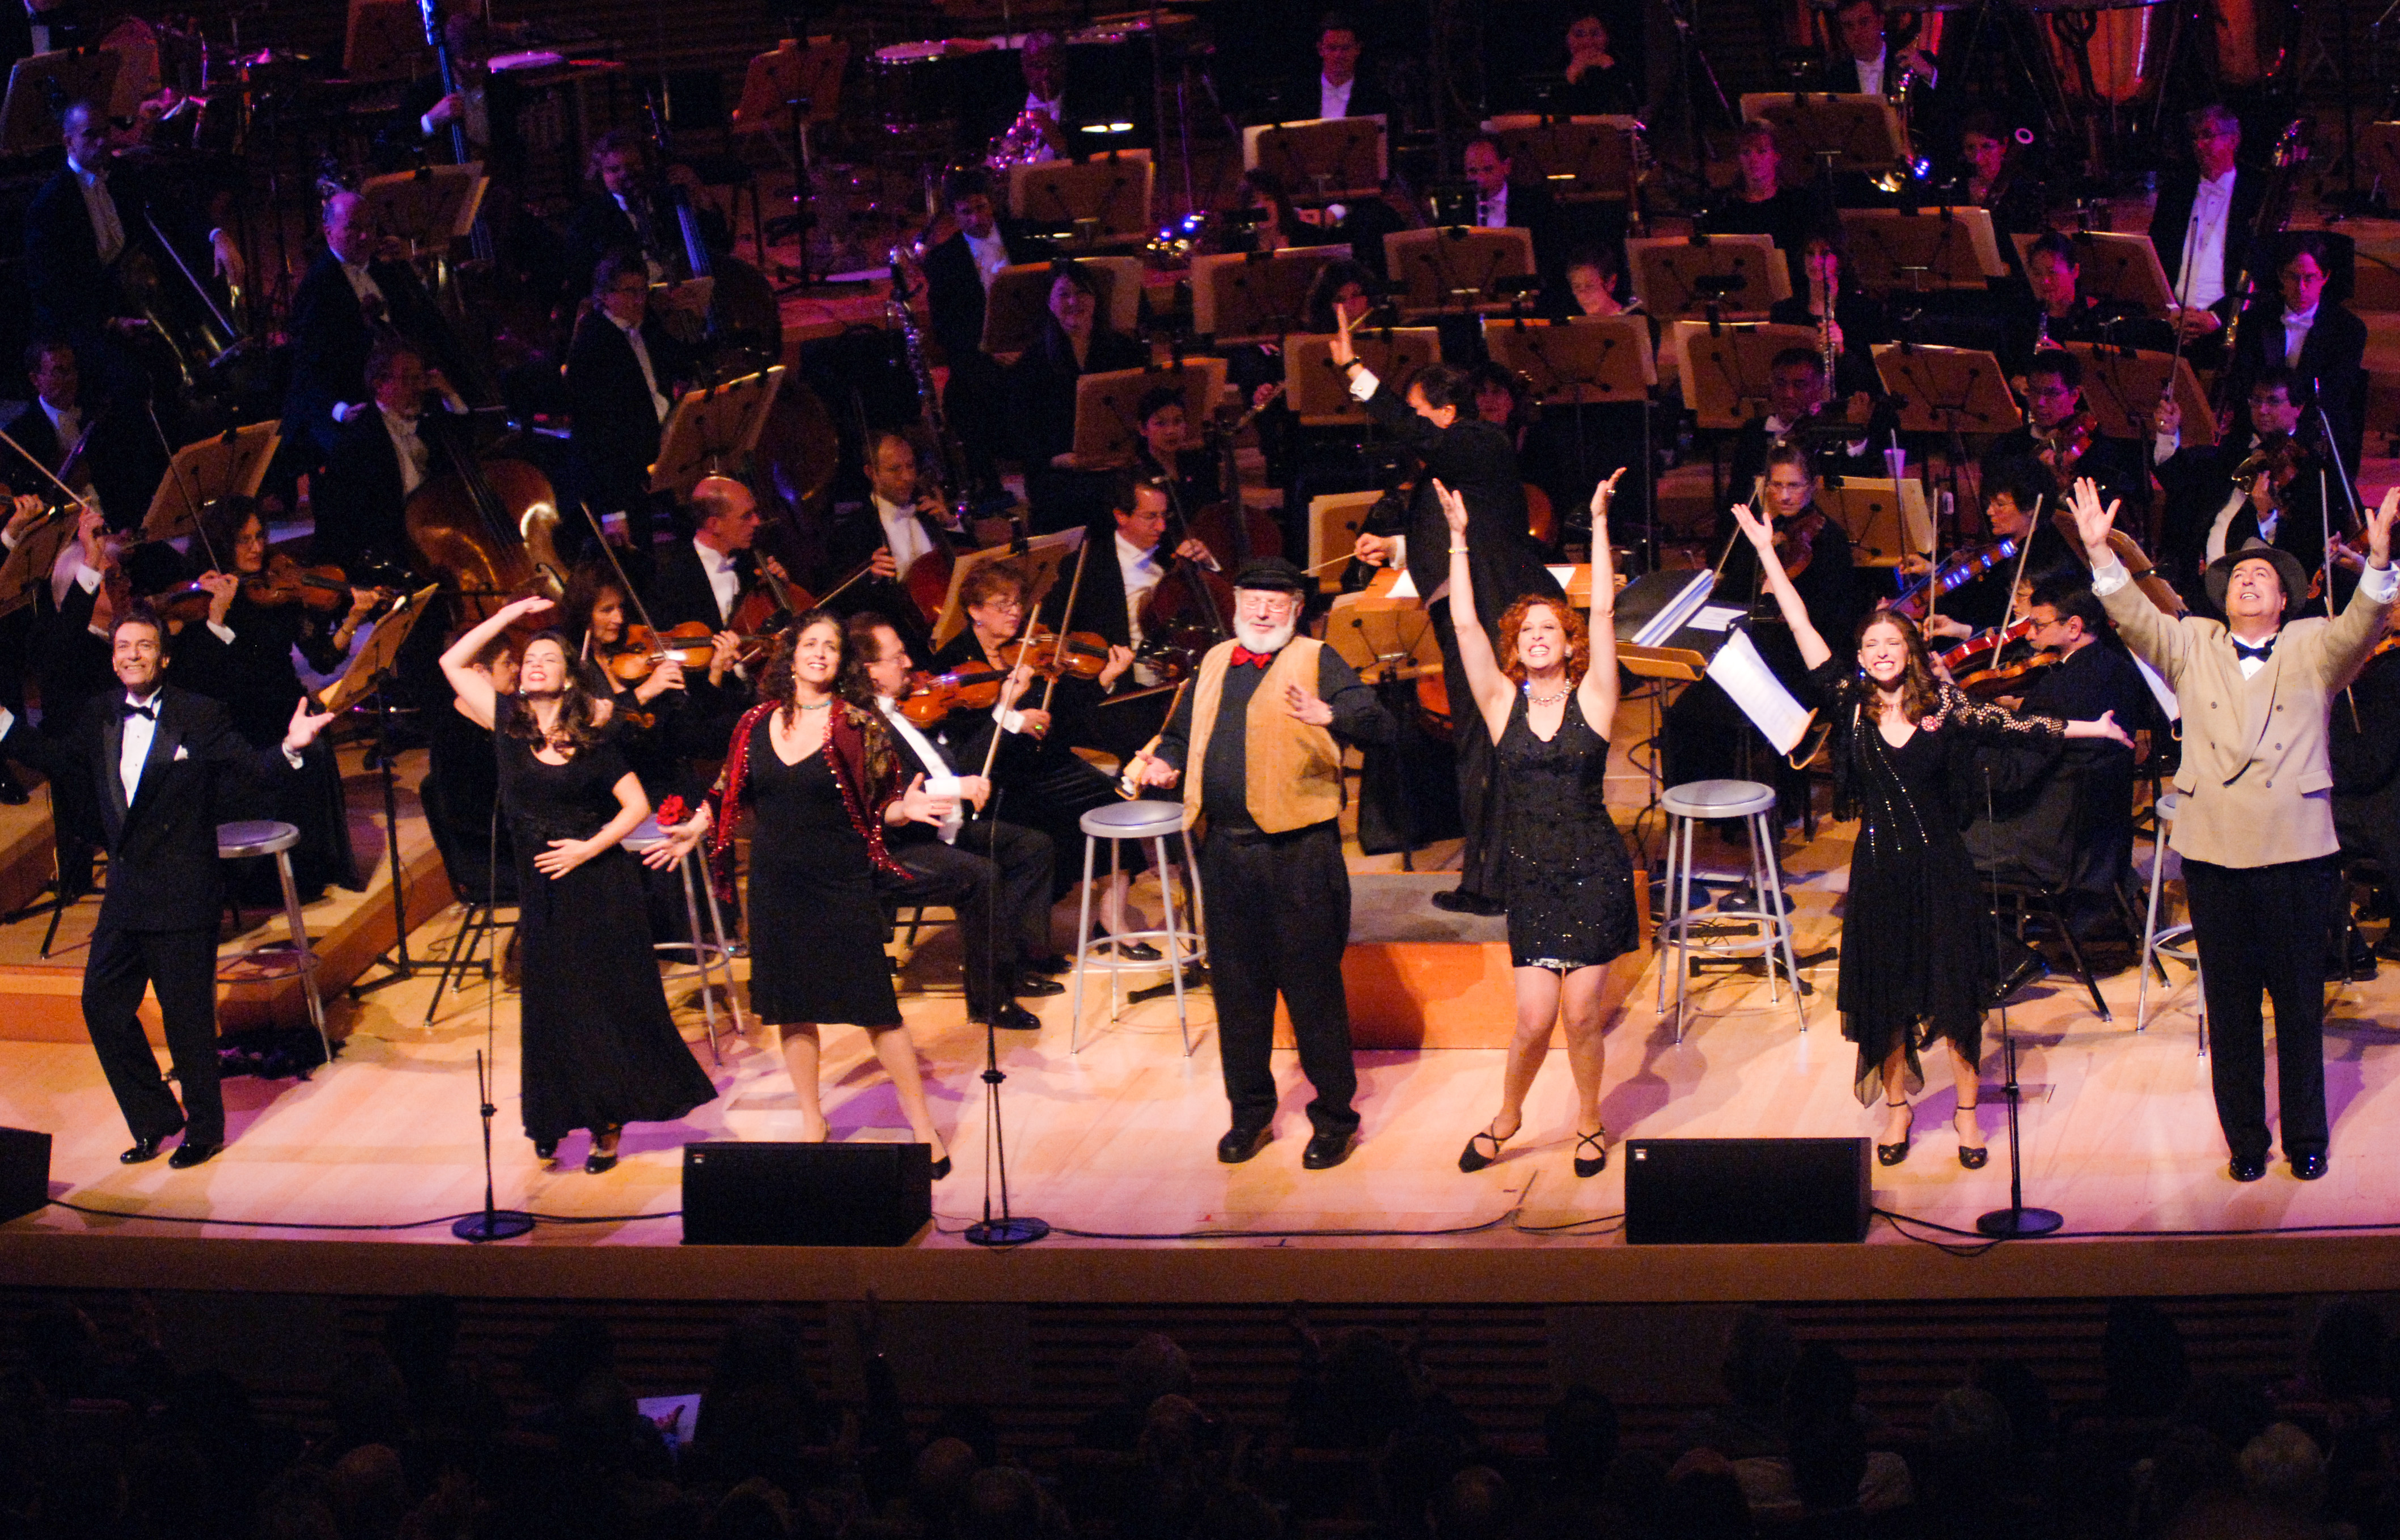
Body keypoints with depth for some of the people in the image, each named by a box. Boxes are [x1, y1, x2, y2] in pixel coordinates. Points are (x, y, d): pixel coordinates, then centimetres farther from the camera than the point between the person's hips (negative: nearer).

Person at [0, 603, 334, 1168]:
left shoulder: (200, 717, -9)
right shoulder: (100, 718, 7)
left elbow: (251, 768, -15)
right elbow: (57, 760, 20)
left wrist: (289, 748, -34)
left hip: (182, 892, -6)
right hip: (126, 888, 6)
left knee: (186, 1013, 1)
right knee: (103, 1003, 9)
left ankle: (204, 1130, 17)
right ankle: (154, 1120, 24)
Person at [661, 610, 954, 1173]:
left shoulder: (858, 725, -6)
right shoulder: (757, 724, 3)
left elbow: (882, 807, -4)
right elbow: (732, 794, 15)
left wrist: (908, 809, -24)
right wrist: (697, 827, 3)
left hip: (842, 884, -4)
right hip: (777, 887, 4)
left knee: (874, 1008, -4)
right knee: (791, 1006, 11)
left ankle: (924, 1129, 5)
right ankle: (812, 1123, 27)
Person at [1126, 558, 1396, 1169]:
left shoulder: (1316, 661, -4)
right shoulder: (1214, 664, 13)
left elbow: (1379, 723, -19)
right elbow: (1182, 734, 28)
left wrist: (1329, 715, -39)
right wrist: (1164, 763, 6)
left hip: (1300, 851, -5)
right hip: (1226, 846, 6)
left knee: (1314, 989, 0)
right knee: (1236, 987, 12)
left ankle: (1334, 1118, 12)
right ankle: (1250, 1113, 26)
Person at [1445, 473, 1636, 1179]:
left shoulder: (1591, 699, -1)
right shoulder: (1502, 703, 2)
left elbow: (1604, 611, -7)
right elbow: (1465, 624, -3)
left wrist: (1599, 524, -6)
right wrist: (1458, 539, -4)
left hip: (1596, 874, -1)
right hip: (1531, 875, 1)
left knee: (1581, 1014, 2)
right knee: (1535, 1017, -4)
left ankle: (1589, 1124, 23)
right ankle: (1506, 1116, 22)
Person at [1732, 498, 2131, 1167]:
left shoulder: (1943, 704, -4)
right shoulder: (1852, 704, -3)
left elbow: (2011, 726, 0)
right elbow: (1804, 631, -4)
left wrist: (2088, 729, -2)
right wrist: (1767, 554, -5)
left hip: (1938, 864, -1)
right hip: (1880, 867, 1)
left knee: (1955, 992, 3)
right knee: (1885, 993, 8)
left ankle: (1967, 1109, 17)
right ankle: (1897, 1106, 25)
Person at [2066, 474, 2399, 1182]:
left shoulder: (2313, 648, 6)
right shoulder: (2191, 647, 11)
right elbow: (2136, 618, -1)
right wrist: (2101, 553, -17)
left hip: (2297, 851, -1)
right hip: (2214, 851, 1)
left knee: (2300, 1000, 4)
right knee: (2230, 1004, 7)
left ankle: (2306, 1136, 15)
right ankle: (2244, 1138, 16)